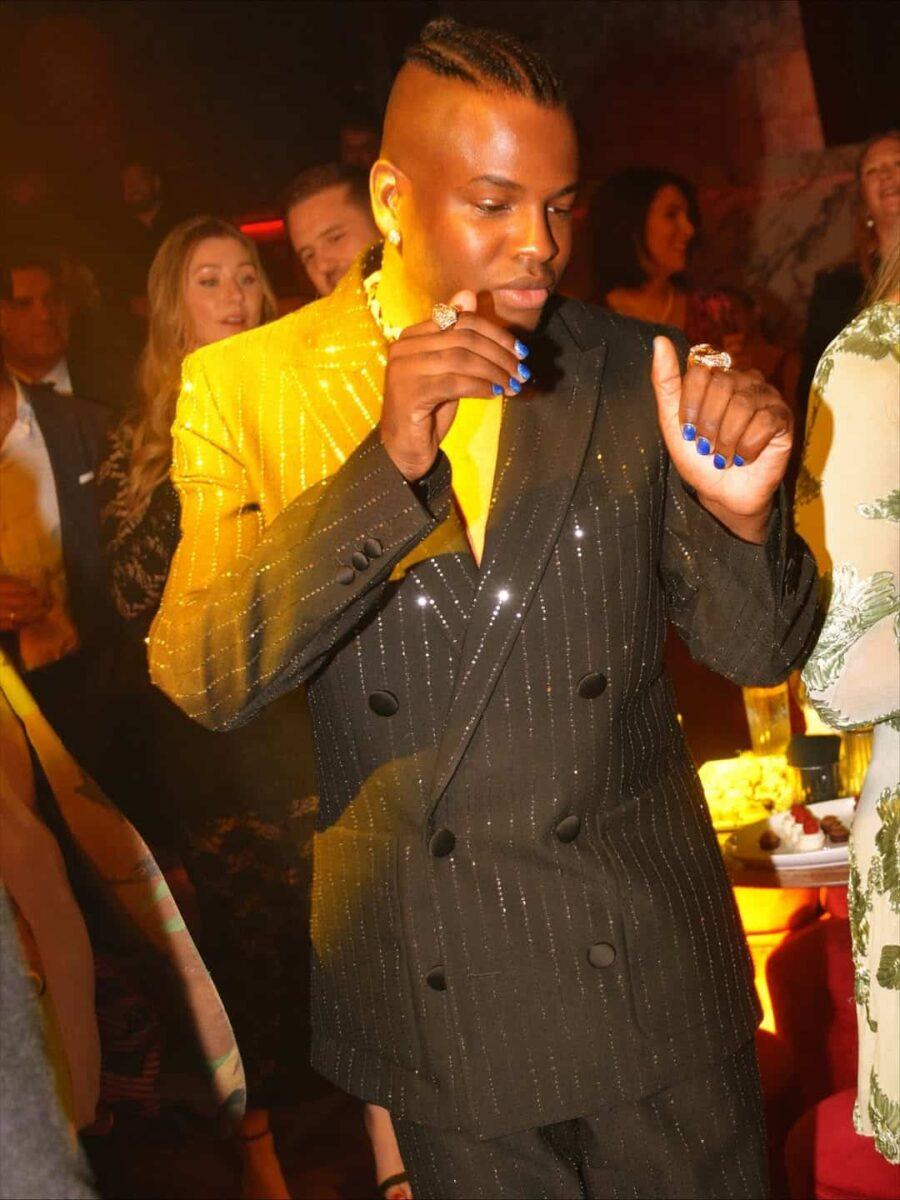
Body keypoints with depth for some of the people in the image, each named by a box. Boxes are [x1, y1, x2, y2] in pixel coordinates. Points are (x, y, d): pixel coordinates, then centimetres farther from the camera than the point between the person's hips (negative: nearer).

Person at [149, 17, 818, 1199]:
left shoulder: (634, 374, -4)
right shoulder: (248, 391, -8)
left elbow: (756, 651, -1)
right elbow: (201, 683, -18)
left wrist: (742, 513, -23)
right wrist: (386, 465, -30)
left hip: (655, 975, 1)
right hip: (436, 996, -1)